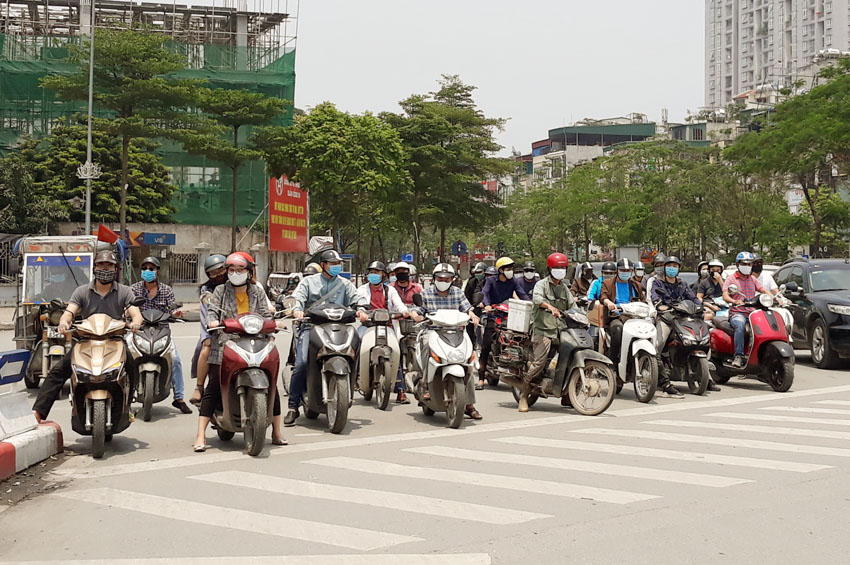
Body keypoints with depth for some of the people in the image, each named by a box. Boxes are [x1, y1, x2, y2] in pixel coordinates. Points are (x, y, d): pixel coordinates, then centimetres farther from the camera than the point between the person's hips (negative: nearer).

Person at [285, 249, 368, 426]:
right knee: (301, 363, -19)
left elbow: (356, 298, 9)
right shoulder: (309, 281, 17)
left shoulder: (345, 284, 20)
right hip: (310, 325, -2)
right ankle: (293, 406, -13)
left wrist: (361, 310, -14)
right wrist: (297, 310, -20)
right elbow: (297, 297, 2)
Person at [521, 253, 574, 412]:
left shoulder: (564, 288, 23)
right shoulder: (542, 284, 1)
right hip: (542, 329, -6)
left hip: (561, 330, 6)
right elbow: (537, 298, -20)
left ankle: (566, 396, 11)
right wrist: (550, 307, -38)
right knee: (539, 362, -17)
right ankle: (523, 396, -7)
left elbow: (572, 305, 21)